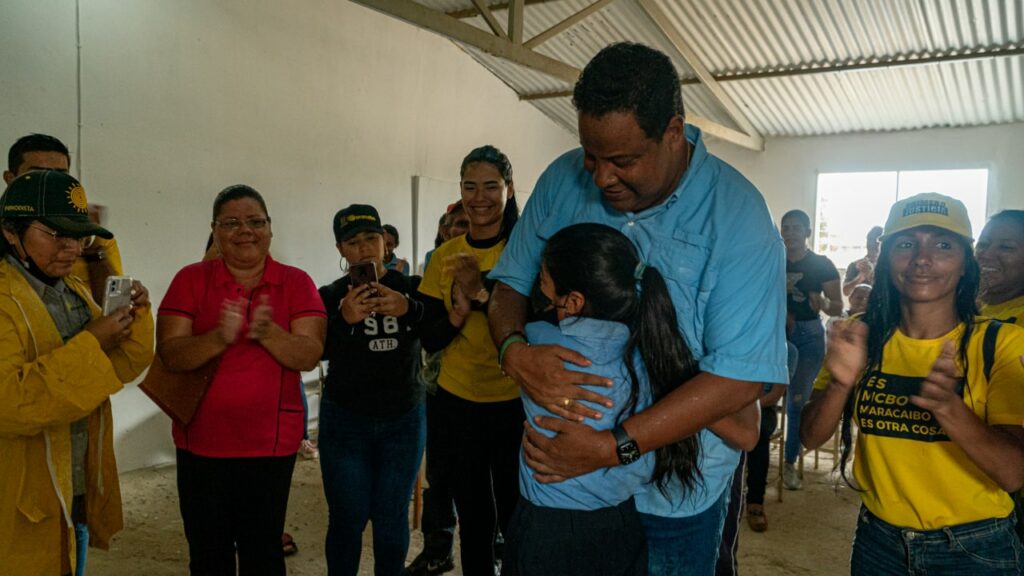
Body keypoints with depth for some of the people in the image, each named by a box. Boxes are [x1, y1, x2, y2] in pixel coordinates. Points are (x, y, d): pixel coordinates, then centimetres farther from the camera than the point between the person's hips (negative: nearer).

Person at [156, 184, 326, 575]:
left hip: (270, 444, -1)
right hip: (201, 443, 1)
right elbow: (169, 354, -10)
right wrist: (220, 337, -27)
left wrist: (268, 333, -29)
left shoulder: (296, 283, -3)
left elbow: (309, 356, -11)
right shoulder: (190, 279, -2)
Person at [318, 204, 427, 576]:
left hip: (404, 420, 1)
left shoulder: (412, 288, -2)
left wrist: (409, 310, -35)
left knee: (392, 518, 10)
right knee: (347, 519, 7)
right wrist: (344, 319, -37)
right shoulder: (329, 296, -3)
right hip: (344, 421, 0)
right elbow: (317, 351, -17)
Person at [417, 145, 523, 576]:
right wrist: (457, 313, -16)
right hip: (456, 404, 3)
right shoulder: (445, 257, 5)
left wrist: (485, 293, -27)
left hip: (516, 403, -3)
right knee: (473, 519, 16)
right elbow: (429, 340, 4)